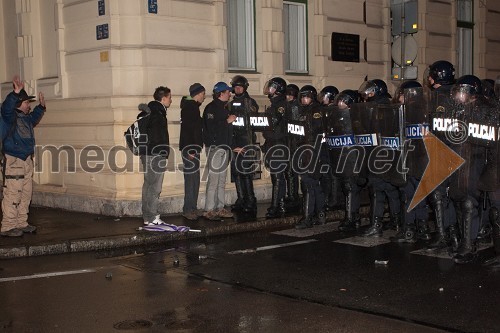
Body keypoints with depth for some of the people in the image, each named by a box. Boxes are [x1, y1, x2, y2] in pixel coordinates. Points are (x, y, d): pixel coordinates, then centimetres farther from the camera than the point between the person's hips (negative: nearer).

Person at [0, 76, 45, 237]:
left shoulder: (27, 118, 15)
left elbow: (35, 117, 38)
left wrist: (41, 106, 29)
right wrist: (16, 92, -42)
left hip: (27, 160, 9)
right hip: (13, 161, -9)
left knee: (25, 194, 13)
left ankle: (21, 223, 23)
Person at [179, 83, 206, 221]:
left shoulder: (193, 106, 17)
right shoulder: (189, 107, -13)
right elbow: (187, 129, -20)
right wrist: (190, 150, -22)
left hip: (193, 147, 10)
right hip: (190, 148, -10)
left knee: (194, 179, 12)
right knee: (191, 179, -8)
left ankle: (192, 208, 17)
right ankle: (188, 209, -4)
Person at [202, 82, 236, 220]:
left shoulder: (224, 107, 19)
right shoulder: (211, 108, -9)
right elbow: (211, 127, -21)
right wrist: (227, 121, -14)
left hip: (224, 146, 10)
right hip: (214, 147, -10)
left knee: (222, 180, 11)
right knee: (213, 179, -10)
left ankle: (220, 208, 16)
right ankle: (209, 210, -6)